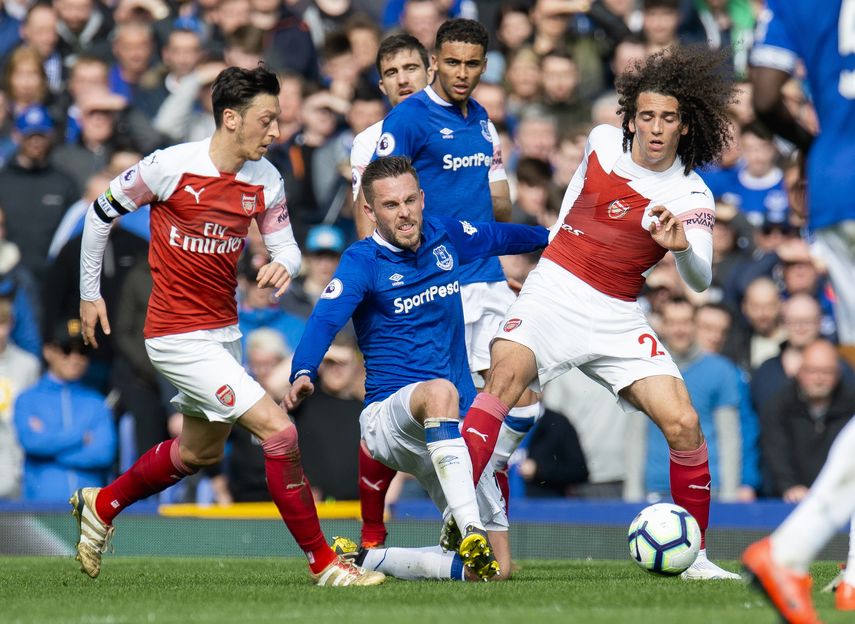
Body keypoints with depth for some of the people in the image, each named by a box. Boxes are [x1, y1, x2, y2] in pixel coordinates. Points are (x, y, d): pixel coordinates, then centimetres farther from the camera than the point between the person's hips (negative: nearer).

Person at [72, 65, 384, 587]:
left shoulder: (266, 180, -1)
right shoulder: (171, 167, -17)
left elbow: (286, 245, 6)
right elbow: (102, 212, -3)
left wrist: (284, 265, -19)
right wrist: (90, 292, 3)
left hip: (224, 330, 8)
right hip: (178, 337, -8)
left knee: (201, 451, 25)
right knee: (279, 430, -17)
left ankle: (102, 505, 47)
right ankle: (324, 563, -9)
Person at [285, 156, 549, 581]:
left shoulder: (445, 237, 6)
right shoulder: (363, 261, -10)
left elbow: (499, 236, 27)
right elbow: (324, 321, -25)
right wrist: (302, 374, -43)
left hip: (458, 424, 6)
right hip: (389, 415, -6)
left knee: (497, 570, 2)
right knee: (440, 392, -42)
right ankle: (470, 532, -50)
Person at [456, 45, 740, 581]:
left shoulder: (692, 199, -7)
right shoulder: (602, 142, 0)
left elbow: (700, 280, -21)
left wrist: (682, 247, -42)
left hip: (617, 316, 0)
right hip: (554, 291, 0)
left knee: (684, 424, -10)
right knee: (506, 377, -28)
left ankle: (696, 556, 9)